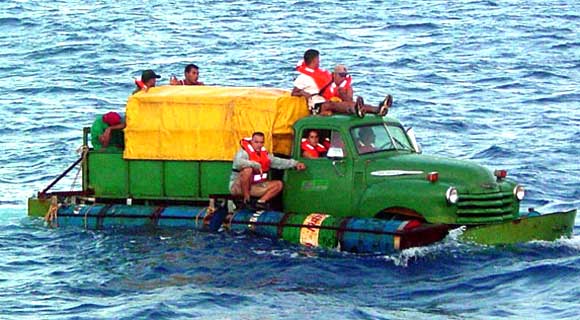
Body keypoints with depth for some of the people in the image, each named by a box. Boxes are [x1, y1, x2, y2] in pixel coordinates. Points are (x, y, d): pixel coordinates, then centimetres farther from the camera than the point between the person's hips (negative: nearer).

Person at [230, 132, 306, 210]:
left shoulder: (264, 154, 9)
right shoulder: (244, 152, -15)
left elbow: (278, 162, 14)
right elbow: (238, 163, -37)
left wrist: (295, 163, 3)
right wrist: (256, 165, -38)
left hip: (254, 188, 8)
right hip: (238, 187, -8)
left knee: (278, 184, 4)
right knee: (248, 169, -37)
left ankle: (261, 202, -10)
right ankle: (246, 200, -27)